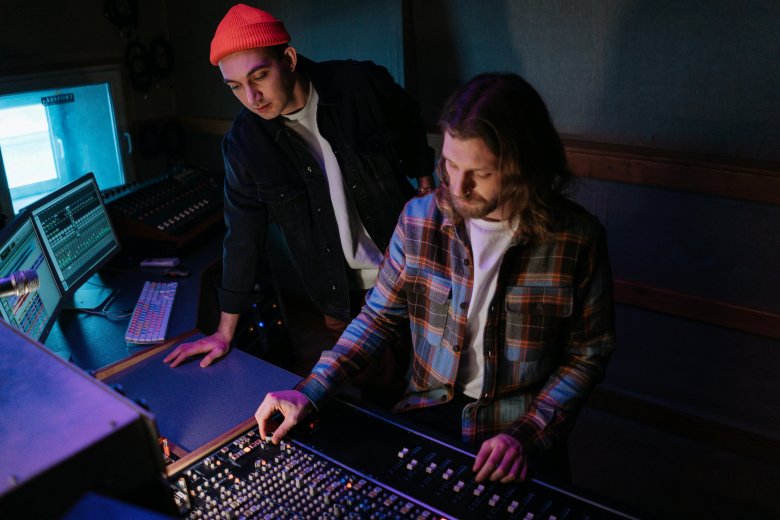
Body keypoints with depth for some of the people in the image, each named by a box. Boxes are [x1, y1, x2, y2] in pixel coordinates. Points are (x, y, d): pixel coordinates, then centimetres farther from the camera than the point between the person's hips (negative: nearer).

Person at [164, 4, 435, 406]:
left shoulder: (362, 84, -15)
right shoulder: (244, 143, -11)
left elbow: (410, 122, 9)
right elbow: (242, 237, -2)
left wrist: (424, 179, 8)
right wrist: (225, 331, 2)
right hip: (342, 297, 0)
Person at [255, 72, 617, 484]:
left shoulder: (577, 239, -13)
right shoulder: (420, 218, -7)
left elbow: (587, 355, -3)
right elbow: (379, 317, 2)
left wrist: (527, 435, -15)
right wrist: (309, 393, -7)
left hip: (523, 425, -1)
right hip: (430, 410, 2)